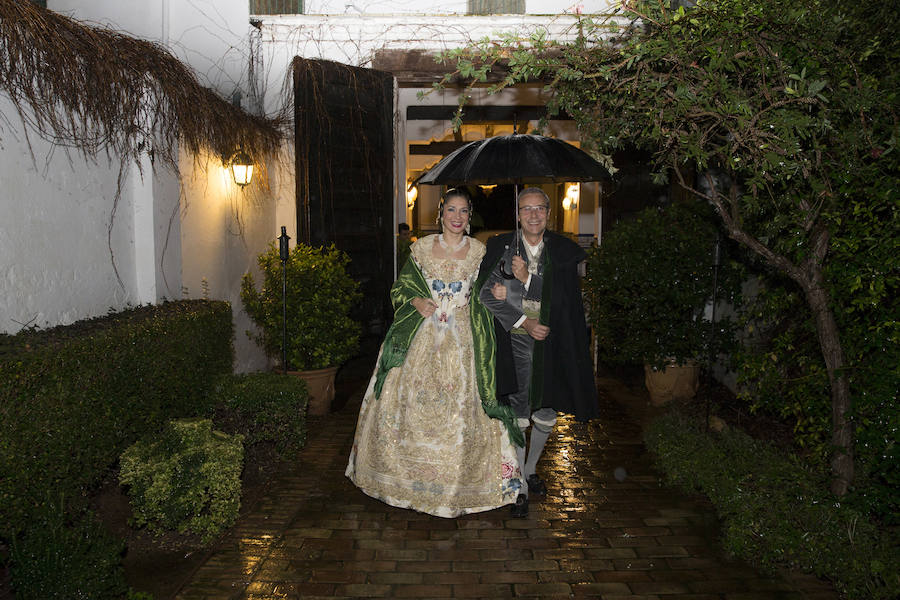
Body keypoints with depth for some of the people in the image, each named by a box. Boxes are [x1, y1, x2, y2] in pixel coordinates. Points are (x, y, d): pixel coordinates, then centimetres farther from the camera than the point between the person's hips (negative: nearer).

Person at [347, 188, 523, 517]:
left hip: (462, 342, -1)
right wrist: (416, 301, -7)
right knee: (412, 403, 4)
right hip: (423, 340, 1)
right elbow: (400, 287, 11)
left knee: (459, 410, -2)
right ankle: (413, 474, 24)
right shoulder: (421, 249, 6)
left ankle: (458, 484, 15)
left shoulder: (479, 252, 4)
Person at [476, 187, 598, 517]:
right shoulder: (500, 246, -1)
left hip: (551, 344, 2)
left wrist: (525, 281, -18)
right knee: (519, 415, -2)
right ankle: (520, 486, 13)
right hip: (516, 343, -2)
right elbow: (486, 293, -5)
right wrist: (524, 321, -12)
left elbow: (562, 300, -7)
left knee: (546, 416, 11)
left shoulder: (563, 251, 1)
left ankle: (530, 469, 36)